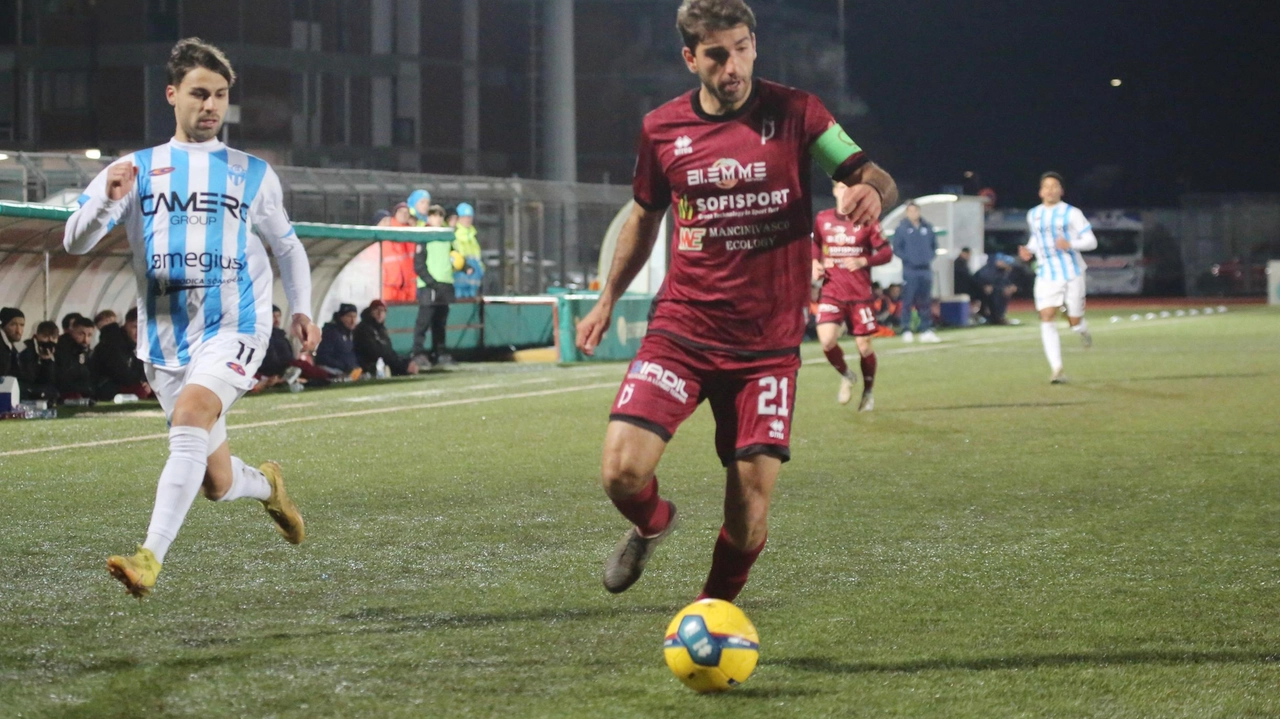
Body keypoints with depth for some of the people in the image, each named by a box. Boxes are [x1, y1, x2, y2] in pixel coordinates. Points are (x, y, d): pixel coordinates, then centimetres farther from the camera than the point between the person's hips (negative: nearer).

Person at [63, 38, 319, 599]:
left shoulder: (252, 174, 10)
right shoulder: (137, 169, 7)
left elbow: (287, 246, 23)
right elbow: (75, 242, -2)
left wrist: (302, 308, 7)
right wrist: (107, 200, -22)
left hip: (234, 330, -2)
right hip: (166, 338, 2)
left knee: (189, 419, -31)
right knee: (216, 484, 6)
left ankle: (152, 557, -36)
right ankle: (266, 485, 43)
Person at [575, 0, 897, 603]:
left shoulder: (794, 113, -1)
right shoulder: (662, 129, 5)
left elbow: (875, 178, -5)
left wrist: (870, 189, -28)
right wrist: (608, 299, 20)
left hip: (767, 343, -1)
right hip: (680, 330, 1)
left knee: (748, 524, -5)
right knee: (622, 473, -16)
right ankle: (652, 525, 21)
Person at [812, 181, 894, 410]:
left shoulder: (867, 221, -3)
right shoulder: (822, 219, 4)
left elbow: (886, 252, -1)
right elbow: (815, 243, 22)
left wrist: (863, 261, -17)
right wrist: (815, 262, 2)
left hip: (860, 293, -1)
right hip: (831, 290, 1)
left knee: (864, 345, 1)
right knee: (827, 339, -18)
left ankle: (868, 392, 24)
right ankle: (846, 376, 12)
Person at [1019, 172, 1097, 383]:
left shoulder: (1072, 213, -4)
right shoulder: (1033, 215, 9)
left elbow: (1091, 241, -5)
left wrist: (1070, 245, -22)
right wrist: (1029, 250, 5)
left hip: (1071, 273, -2)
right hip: (1046, 276, 2)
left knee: (1075, 322, 3)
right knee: (1047, 320, -15)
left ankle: (1082, 328, 43)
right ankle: (1056, 369, -15)